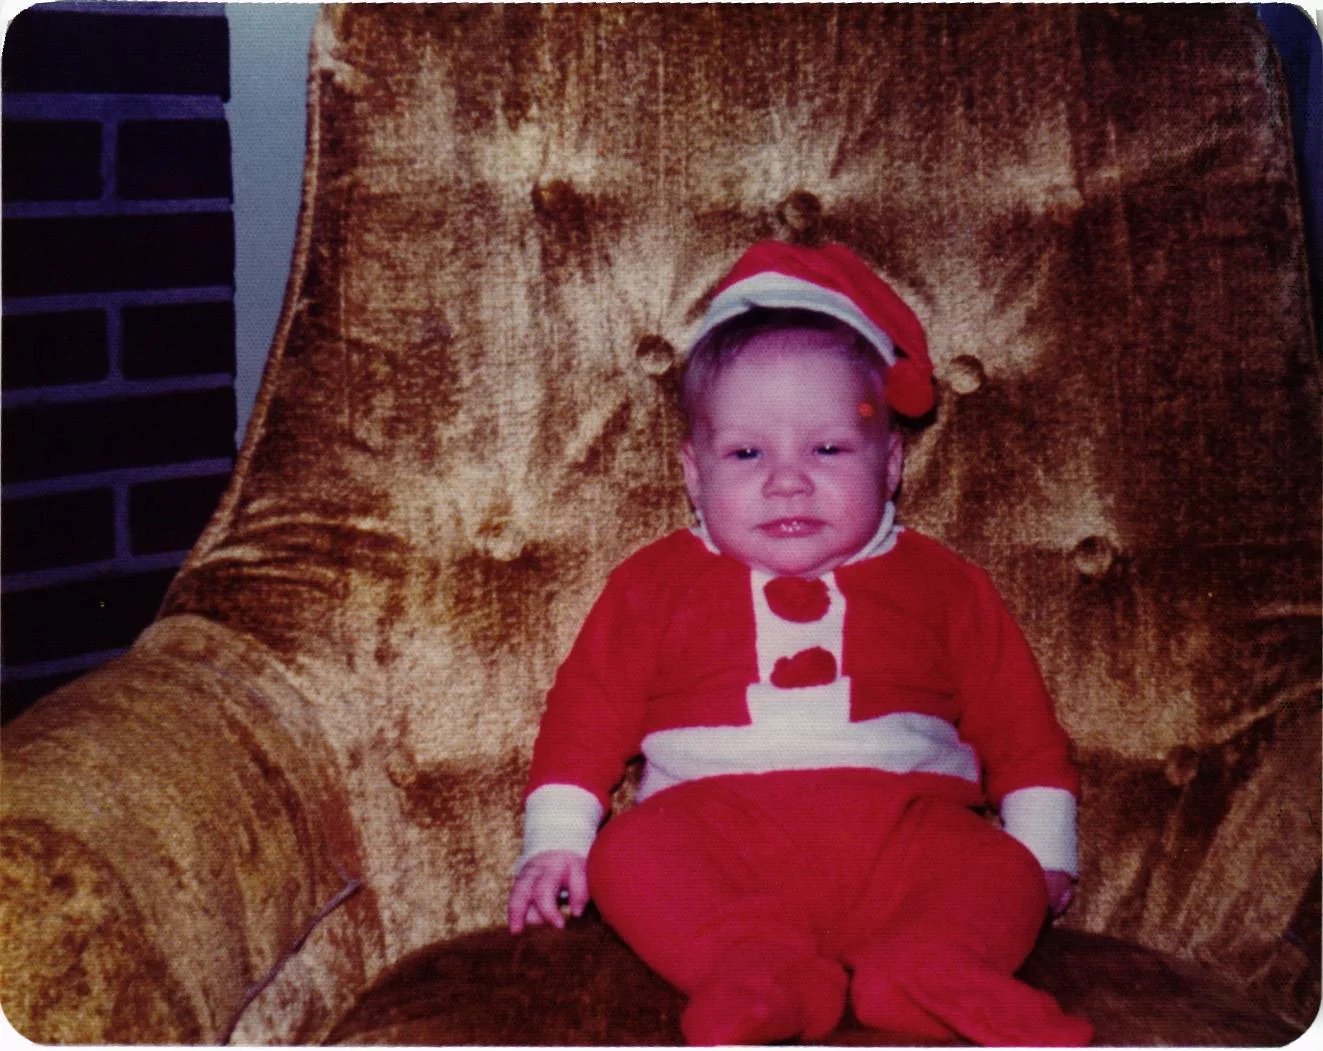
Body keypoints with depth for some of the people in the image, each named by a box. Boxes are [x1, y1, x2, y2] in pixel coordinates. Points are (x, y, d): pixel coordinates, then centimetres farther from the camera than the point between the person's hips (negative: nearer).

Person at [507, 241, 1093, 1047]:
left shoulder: (940, 582, 17)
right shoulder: (660, 581, 15)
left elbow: (1016, 715, 19)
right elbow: (591, 708, 13)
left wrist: (1045, 849, 12)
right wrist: (555, 840, 4)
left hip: (901, 826, 1)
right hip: (717, 822, -1)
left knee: (1000, 874, -26)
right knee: (630, 856, -30)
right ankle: (761, 980, -44)